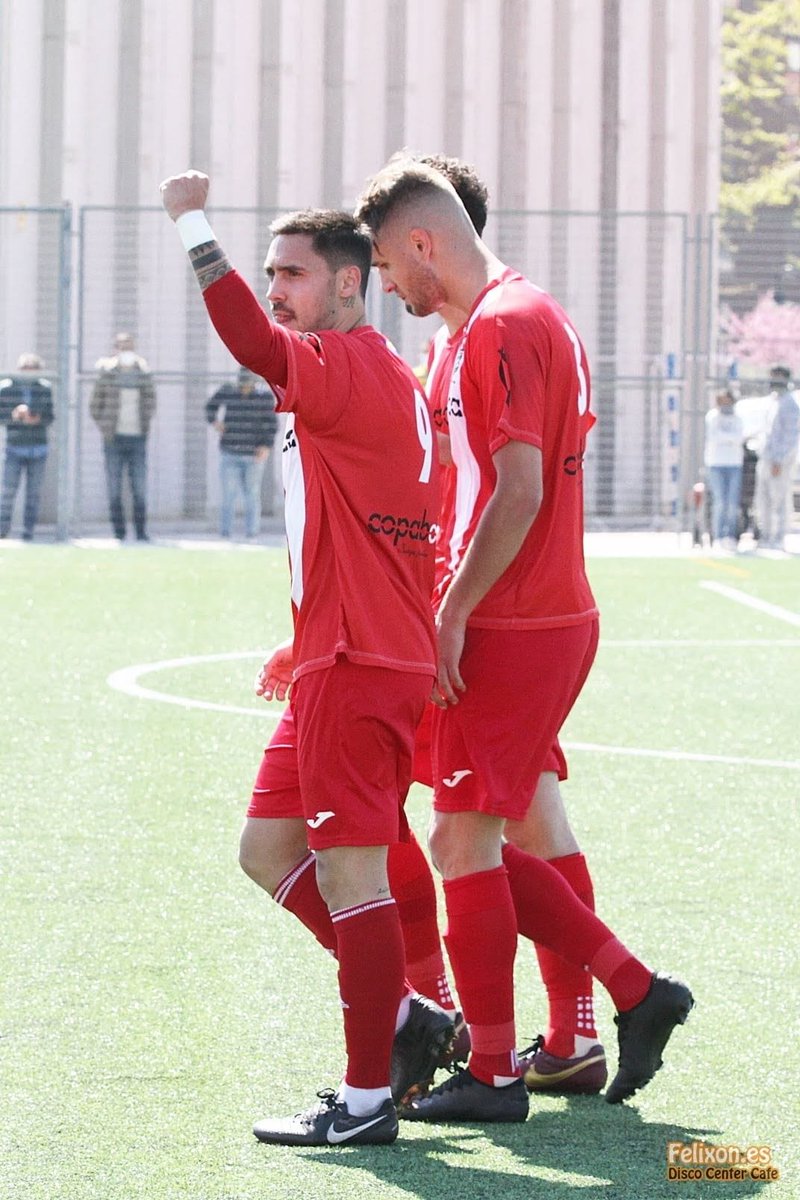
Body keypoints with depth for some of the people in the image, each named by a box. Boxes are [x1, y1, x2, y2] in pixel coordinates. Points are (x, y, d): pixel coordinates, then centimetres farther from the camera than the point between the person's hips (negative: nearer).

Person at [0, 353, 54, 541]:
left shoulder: (45, 388, 5)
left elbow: (50, 418, 7)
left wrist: (38, 419, -14)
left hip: (38, 448, 2)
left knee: (33, 493, 1)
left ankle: (28, 533, 5)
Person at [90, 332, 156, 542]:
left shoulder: (143, 373, 4)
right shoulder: (107, 375, -3)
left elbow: (150, 403, 15)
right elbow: (95, 405, 3)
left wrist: (145, 426, 6)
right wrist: (105, 429, -5)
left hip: (138, 439, 2)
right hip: (114, 439, -2)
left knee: (140, 489, 0)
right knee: (114, 489, 0)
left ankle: (141, 532, 6)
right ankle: (118, 532, 5)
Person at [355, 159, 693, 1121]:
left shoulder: (500, 328, -15)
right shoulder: (536, 316, 18)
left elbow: (518, 491, -21)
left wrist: (453, 611, -17)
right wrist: (455, 599, 18)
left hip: (506, 633, -10)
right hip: (556, 618, 10)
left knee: (464, 842, -3)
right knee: (476, 846, 13)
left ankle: (492, 1073, 4)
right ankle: (637, 993, 14)